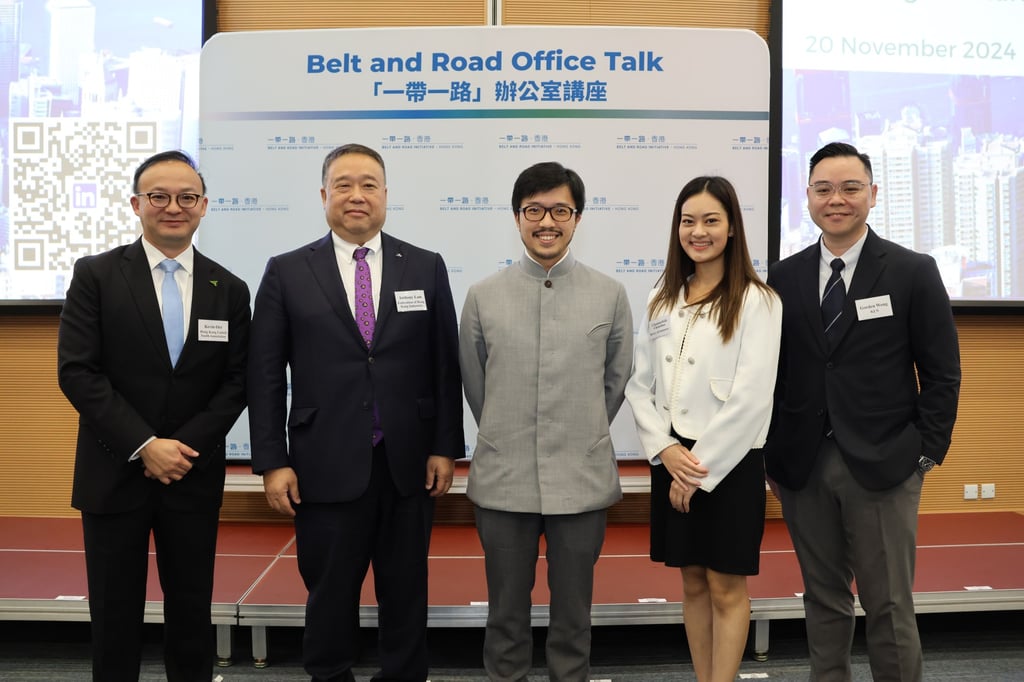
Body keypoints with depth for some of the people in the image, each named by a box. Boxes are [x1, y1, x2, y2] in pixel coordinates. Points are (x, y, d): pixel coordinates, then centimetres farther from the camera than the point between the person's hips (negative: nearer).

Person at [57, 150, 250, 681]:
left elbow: (235, 381, 2)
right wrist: (144, 447, -15)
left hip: (194, 477, 2)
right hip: (114, 474, -1)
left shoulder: (229, 289, 5)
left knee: (191, 612, 10)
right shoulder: (96, 275, -2)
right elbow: (76, 371, -9)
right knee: (115, 614, 9)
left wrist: (184, 446, -11)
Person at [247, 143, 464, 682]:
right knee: (330, 596, 12)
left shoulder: (426, 268, 4)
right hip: (326, 466, -1)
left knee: (405, 594, 14)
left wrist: (446, 447, 0)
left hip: (408, 465, 1)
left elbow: (446, 366, 4)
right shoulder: (287, 273, 1)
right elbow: (266, 376, 0)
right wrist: (272, 461, -5)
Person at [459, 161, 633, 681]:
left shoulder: (610, 295, -2)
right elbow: (474, 385, 9)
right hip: (503, 482, 0)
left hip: (583, 482, 0)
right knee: (506, 616, 14)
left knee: (573, 615, 14)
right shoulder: (483, 297, -1)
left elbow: (616, 380, 9)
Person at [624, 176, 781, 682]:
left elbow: (751, 398, -14)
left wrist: (701, 470, -14)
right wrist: (665, 449, -8)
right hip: (672, 462, 5)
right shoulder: (662, 298, 8)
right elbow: (639, 383, 6)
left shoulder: (756, 301, -8)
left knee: (726, 588, 6)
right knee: (692, 584, 14)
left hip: (729, 464, -5)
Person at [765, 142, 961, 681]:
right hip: (803, 468, 3)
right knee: (824, 600, 14)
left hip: (882, 466, -2)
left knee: (889, 608, 5)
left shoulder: (914, 272, -1)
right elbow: (773, 371, 8)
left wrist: (926, 454, -5)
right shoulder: (784, 277, 6)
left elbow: (942, 372, 0)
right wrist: (772, 455, 3)